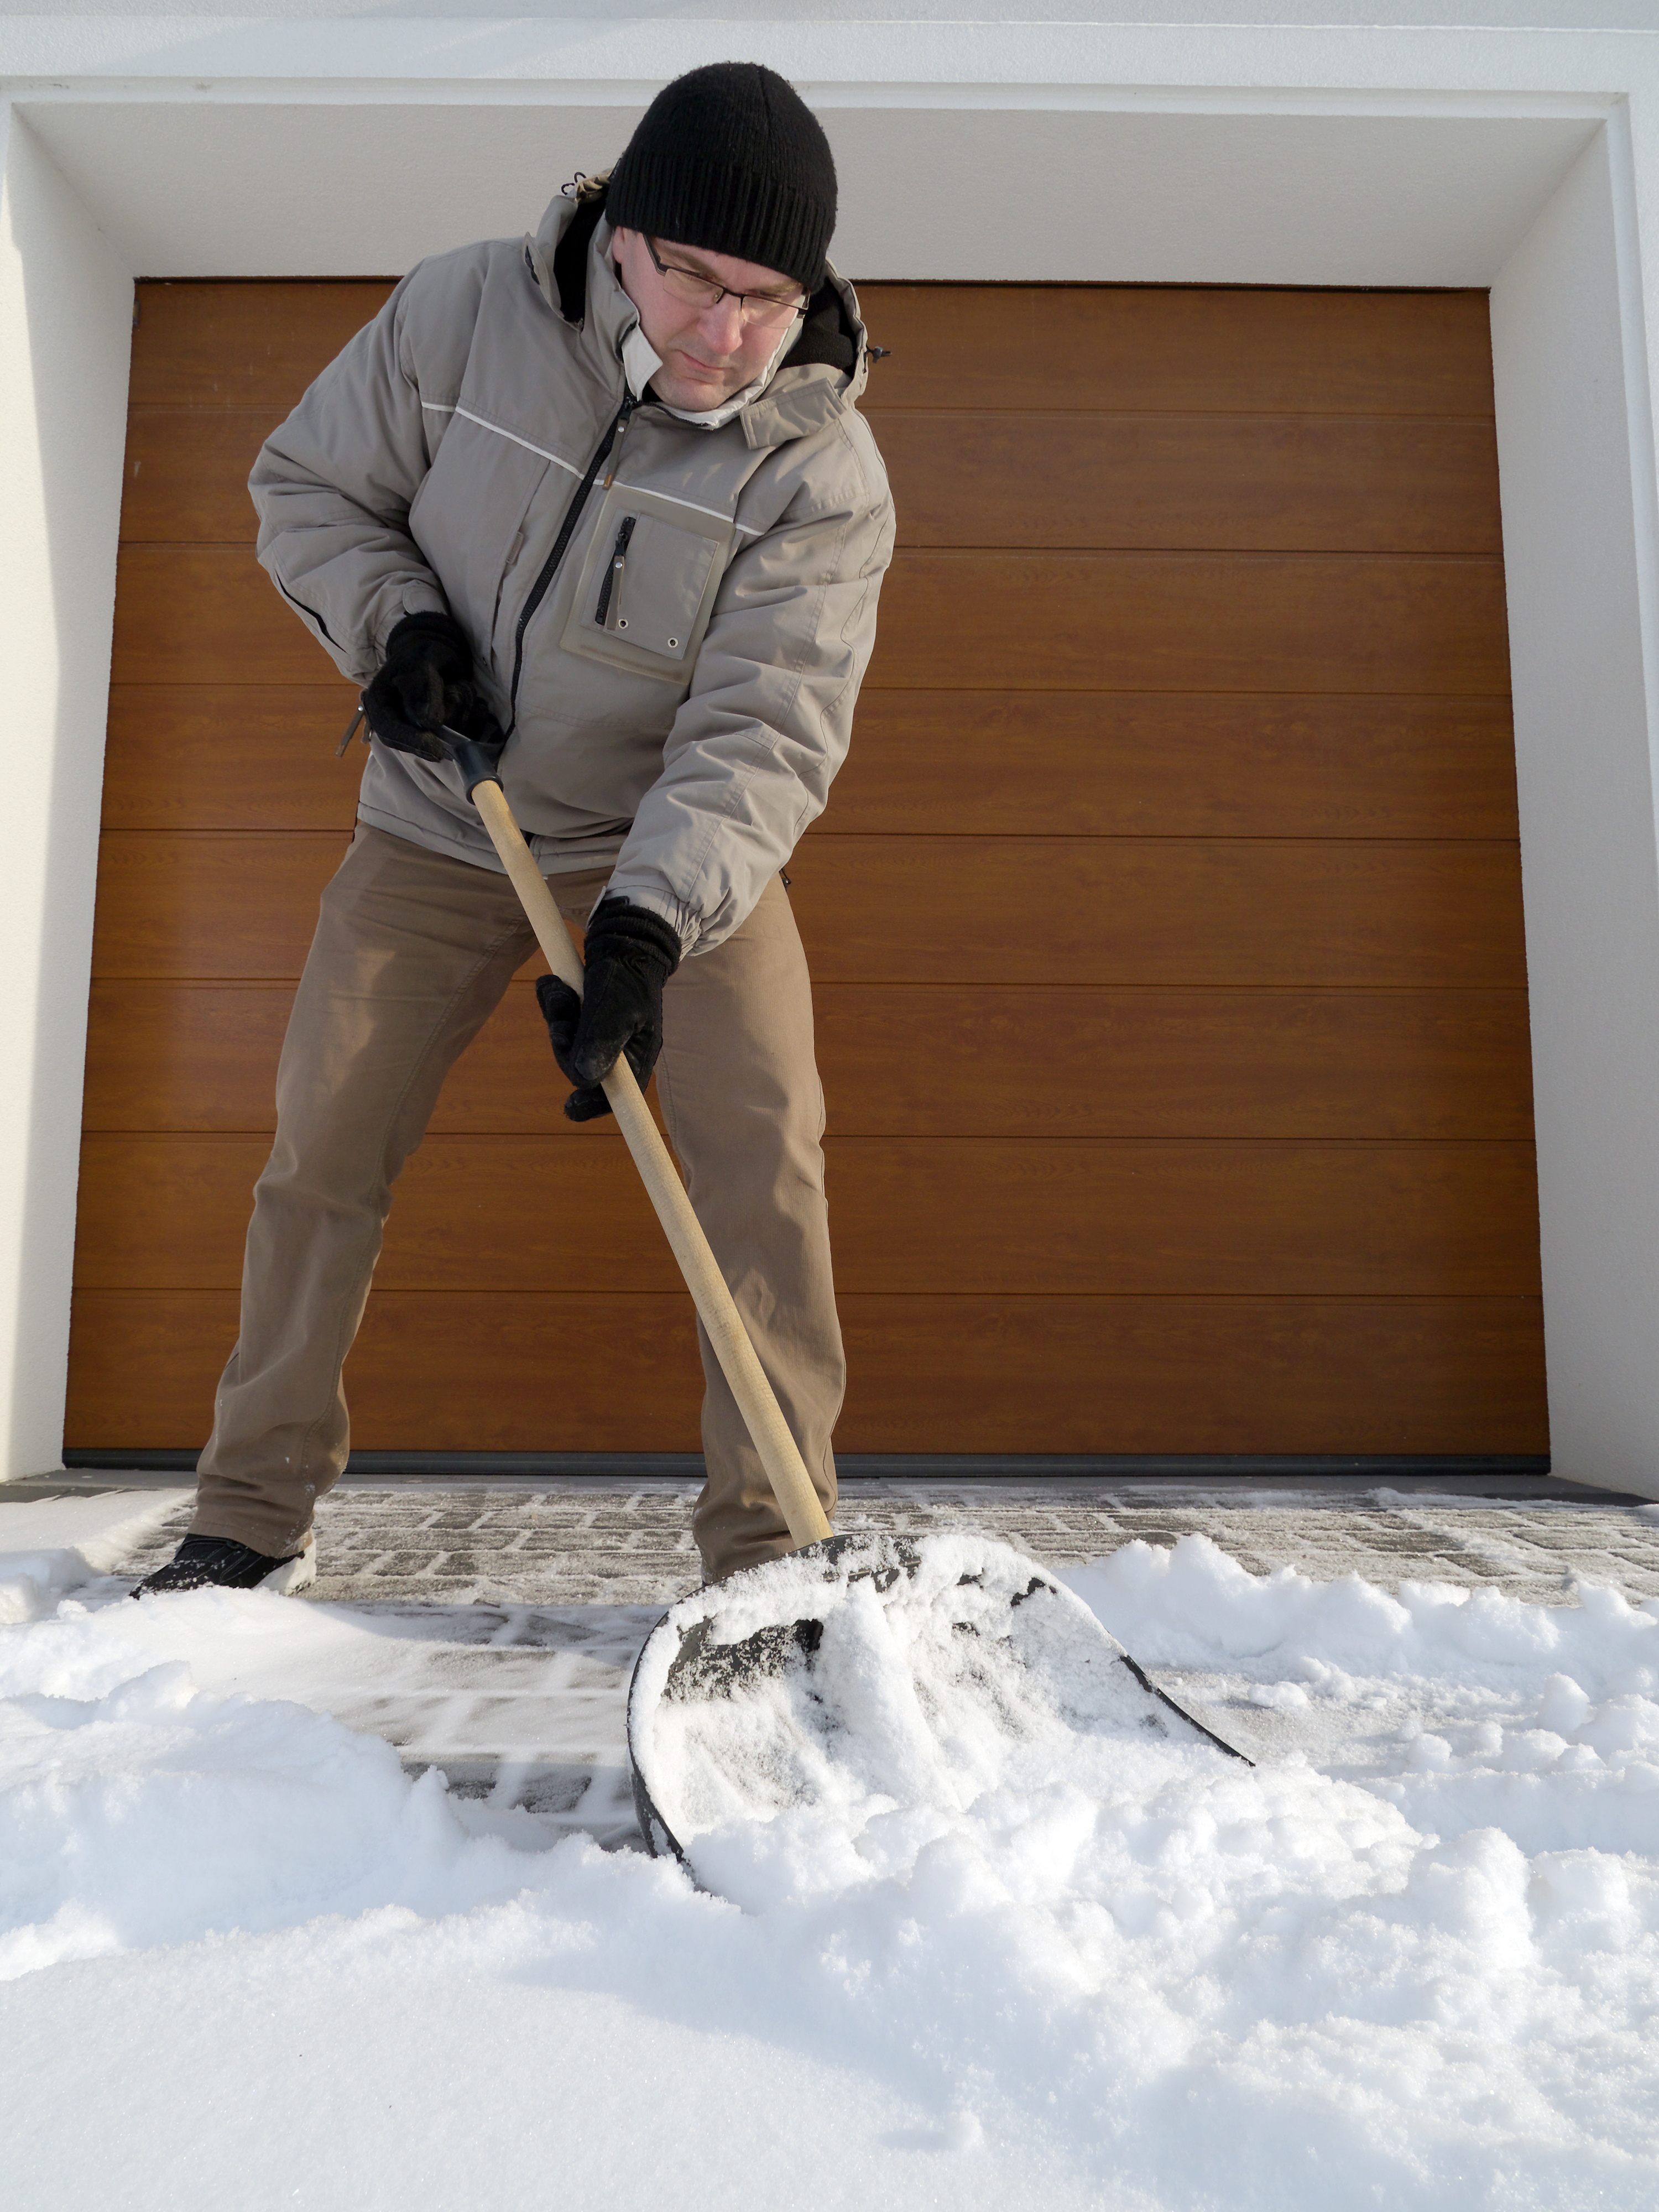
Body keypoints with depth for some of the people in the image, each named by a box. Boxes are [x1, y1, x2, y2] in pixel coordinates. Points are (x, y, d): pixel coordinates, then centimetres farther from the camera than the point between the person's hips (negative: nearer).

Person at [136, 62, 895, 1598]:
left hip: (682, 850, -1)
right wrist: (393, 621, -17)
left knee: (762, 1150, -17)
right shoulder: (457, 313, -10)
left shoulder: (823, 467, -16)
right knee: (323, 1146, 1)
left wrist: (645, 927, -38)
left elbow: (761, 735, -24)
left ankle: (772, 1545, -4)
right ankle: (255, 1515, 19)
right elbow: (308, 486, 3)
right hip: (439, 828, 2)